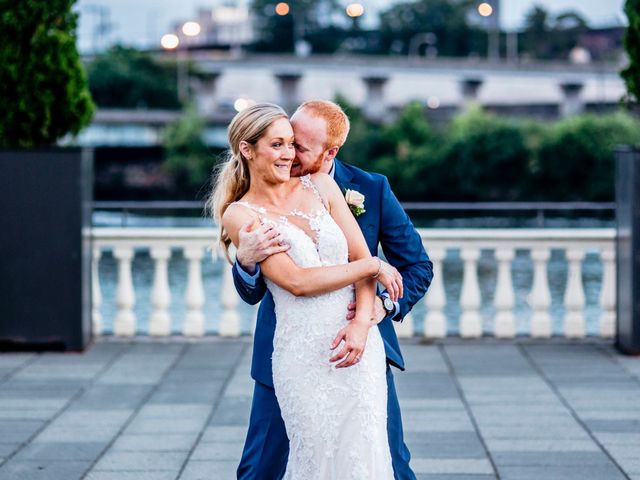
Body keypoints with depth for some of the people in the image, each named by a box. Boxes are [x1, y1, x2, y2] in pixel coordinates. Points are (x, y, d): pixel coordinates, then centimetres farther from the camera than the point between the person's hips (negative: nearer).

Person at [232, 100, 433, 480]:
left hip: (359, 346, 0)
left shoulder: (371, 188, -7)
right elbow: (251, 294, -8)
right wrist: (245, 261, -31)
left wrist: (385, 304, -19)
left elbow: (419, 267, 0)